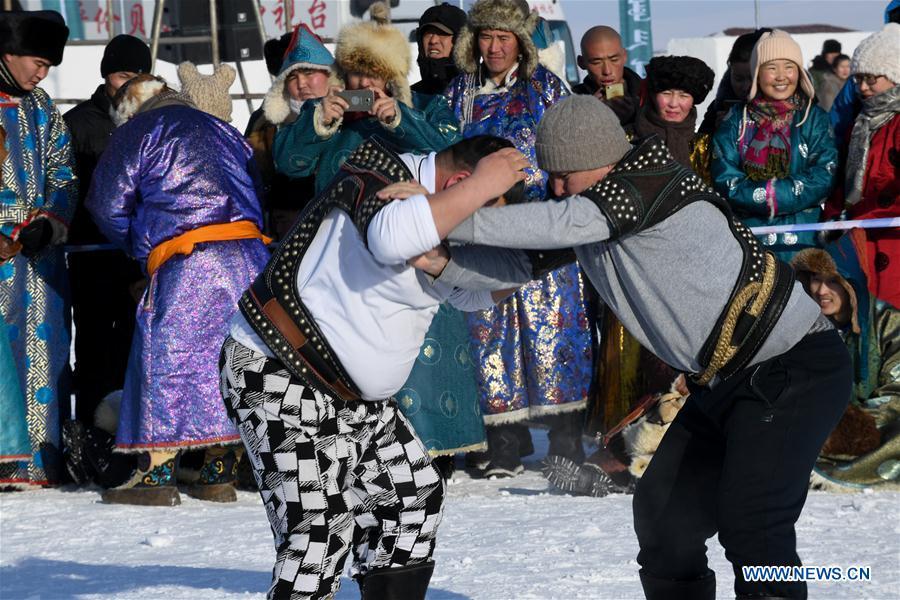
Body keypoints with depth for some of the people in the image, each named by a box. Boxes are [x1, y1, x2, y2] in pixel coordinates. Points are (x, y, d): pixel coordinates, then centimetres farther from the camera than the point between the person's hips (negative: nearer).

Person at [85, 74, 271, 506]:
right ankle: (220, 471, 10)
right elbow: (255, 198, 25)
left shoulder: (139, 131, 8)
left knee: (166, 357, -2)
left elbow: (107, 204, 4)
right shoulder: (224, 132, 26)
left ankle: (157, 472, -6)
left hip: (187, 261, -6)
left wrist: (136, 246, 21)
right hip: (250, 255, 6)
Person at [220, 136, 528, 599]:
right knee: (322, 526, -17)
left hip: (350, 393, 11)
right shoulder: (381, 177, -18)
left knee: (414, 493, 14)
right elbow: (392, 238, -42)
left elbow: (475, 292, 18)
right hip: (278, 376, -11)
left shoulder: (428, 204, 11)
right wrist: (482, 186, -34)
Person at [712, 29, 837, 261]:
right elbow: (725, 181, 0)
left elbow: (823, 179, -5)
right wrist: (771, 193, -12)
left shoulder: (815, 119, 7)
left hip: (801, 241, 0)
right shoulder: (737, 120, 8)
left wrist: (759, 193, -11)